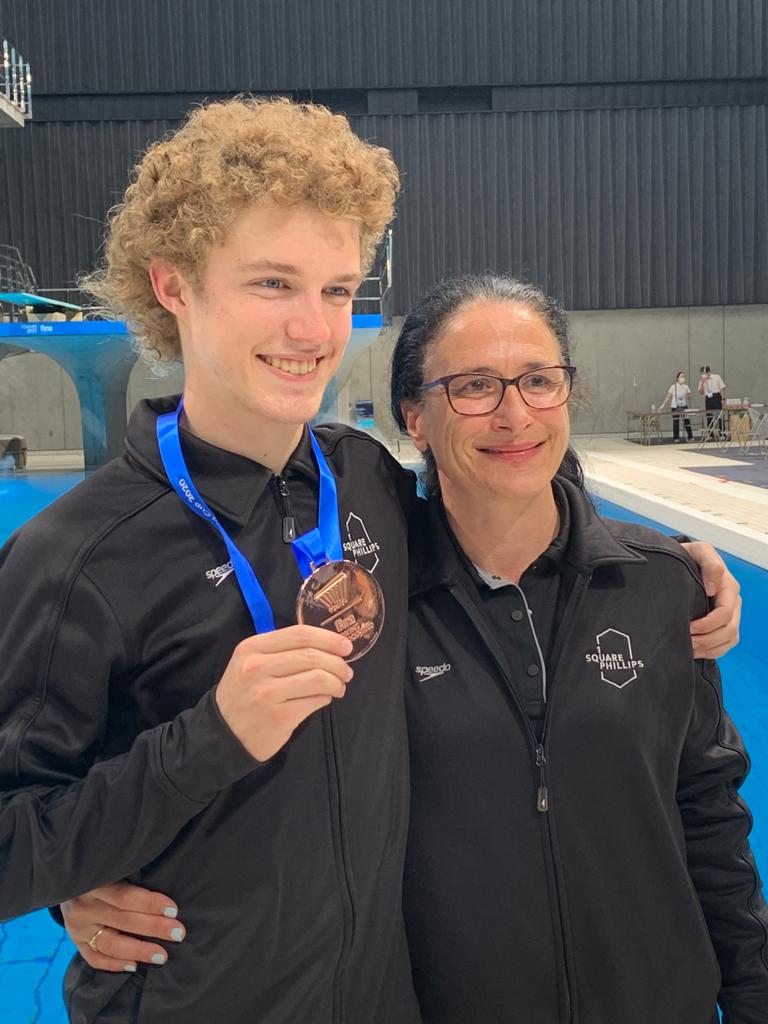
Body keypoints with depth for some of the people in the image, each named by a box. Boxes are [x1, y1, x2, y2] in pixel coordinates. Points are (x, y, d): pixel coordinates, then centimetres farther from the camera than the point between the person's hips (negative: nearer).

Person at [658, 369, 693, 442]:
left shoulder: (686, 386, 0)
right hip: (675, 407, -2)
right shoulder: (673, 387, -7)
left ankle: (690, 437, 8)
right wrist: (663, 405, -10)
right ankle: (676, 438, 10)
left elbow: (689, 396, 4)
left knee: (687, 421, -1)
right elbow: (668, 396, -4)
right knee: (676, 423, 2)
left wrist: (687, 395, -19)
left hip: (684, 406, 2)